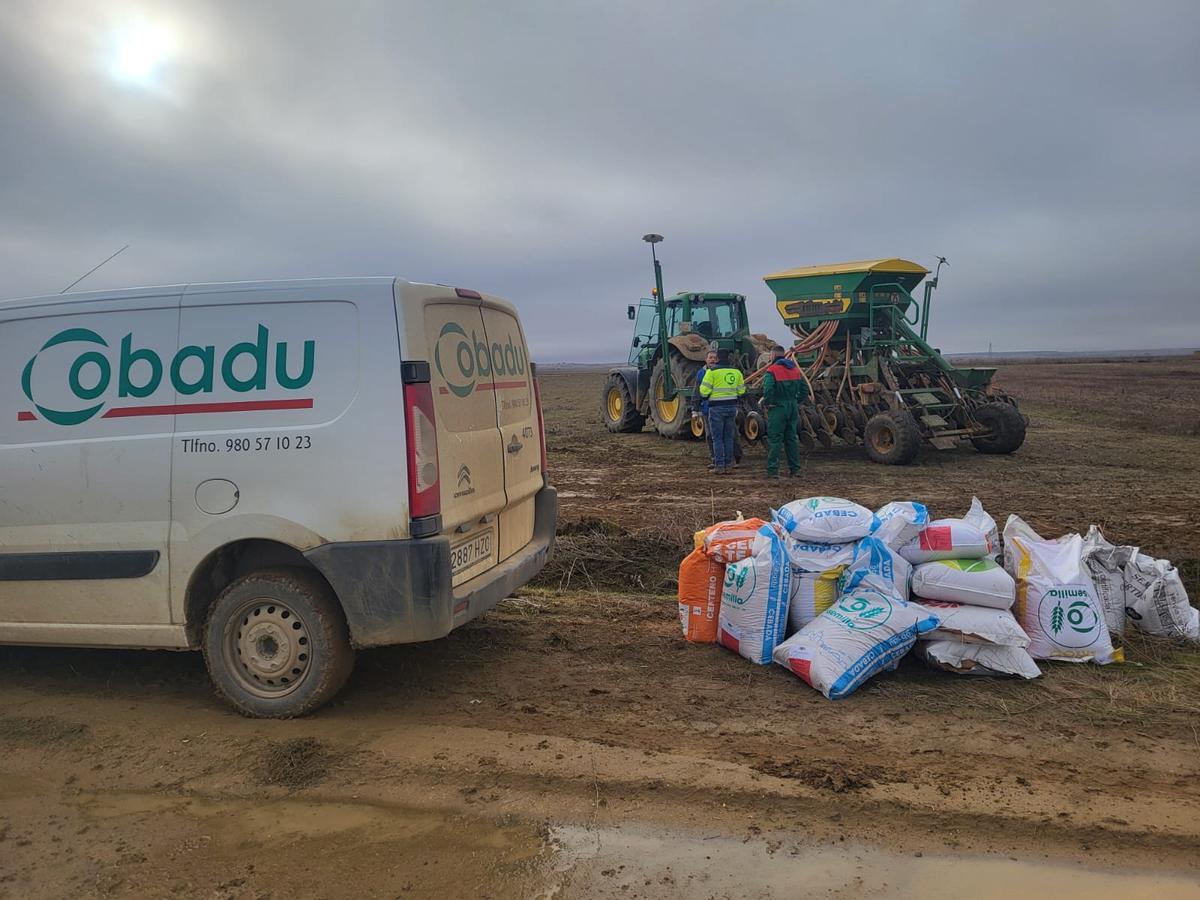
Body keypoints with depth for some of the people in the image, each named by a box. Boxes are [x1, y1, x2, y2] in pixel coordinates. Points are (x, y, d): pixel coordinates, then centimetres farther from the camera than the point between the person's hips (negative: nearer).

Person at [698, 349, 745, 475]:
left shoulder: (712, 371, -8)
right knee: (728, 437, 11)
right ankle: (728, 465, 11)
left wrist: (706, 396, 10)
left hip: (717, 408, -4)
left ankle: (720, 466, -2)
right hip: (732, 407, 4)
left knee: (717, 438, 1)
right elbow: (742, 391, 9)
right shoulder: (736, 371, 7)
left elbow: (704, 391, -12)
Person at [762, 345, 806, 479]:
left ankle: (773, 470, -4)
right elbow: (805, 388, 10)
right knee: (792, 438, 13)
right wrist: (798, 401, 15)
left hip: (777, 408, -6)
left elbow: (767, 389, -24)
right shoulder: (795, 369, 11)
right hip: (793, 407, 6)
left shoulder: (772, 370, -11)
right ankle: (795, 469, 15)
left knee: (774, 439, -2)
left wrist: (767, 403, -10)